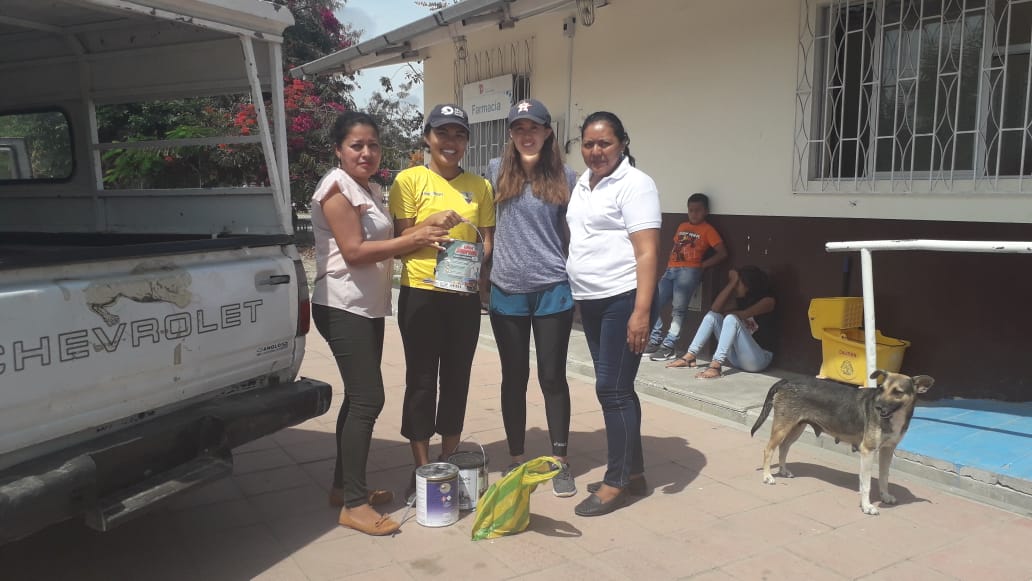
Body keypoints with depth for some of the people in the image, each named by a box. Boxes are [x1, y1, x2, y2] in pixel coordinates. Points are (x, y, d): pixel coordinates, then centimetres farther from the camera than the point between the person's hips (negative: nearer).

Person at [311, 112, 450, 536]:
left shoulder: (370, 189, 16)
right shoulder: (337, 187, -12)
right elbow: (354, 251, -19)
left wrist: (421, 234, 1)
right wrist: (413, 240, -17)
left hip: (369, 307, 9)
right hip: (343, 307, -9)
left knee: (360, 398, 13)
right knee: (368, 399, -10)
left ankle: (344, 486, 26)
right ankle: (354, 504, -1)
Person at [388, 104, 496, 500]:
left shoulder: (480, 186, 10)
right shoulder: (410, 180, 0)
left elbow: (487, 239, 12)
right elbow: (400, 239, -2)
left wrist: (477, 260, -9)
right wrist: (431, 223, -19)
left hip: (465, 294, 4)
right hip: (421, 292, -3)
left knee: (456, 379, 11)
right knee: (421, 381, 3)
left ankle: (449, 464, 26)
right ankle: (422, 470, 15)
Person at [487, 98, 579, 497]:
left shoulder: (565, 178, 0)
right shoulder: (497, 171, 3)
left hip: (553, 290, -1)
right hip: (506, 292, 1)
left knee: (552, 377, 5)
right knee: (514, 377, 10)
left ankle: (560, 462, 17)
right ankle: (516, 460, 24)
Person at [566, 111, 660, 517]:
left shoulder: (634, 184, -10)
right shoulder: (583, 183, 14)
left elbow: (647, 252, -17)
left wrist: (642, 310, -24)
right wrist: (577, 293, 14)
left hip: (623, 300, -8)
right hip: (589, 301, 8)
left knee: (613, 389, -5)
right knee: (615, 388, 13)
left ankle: (617, 482, 7)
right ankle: (633, 470, 25)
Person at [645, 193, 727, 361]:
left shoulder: (707, 230, 3)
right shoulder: (682, 226, 21)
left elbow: (722, 253, -2)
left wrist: (702, 265, -4)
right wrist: (669, 264, 9)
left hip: (689, 271, -6)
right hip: (670, 271, 6)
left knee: (678, 309, -11)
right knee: (653, 303, -1)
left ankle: (669, 346, -10)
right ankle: (655, 341, 8)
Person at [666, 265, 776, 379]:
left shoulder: (767, 300, -5)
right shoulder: (740, 300, 13)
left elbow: (743, 315, -22)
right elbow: (715, 309, -6)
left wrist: (725, 313, -2)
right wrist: (732, 283, -6)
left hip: (760, 358, -7)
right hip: (736, 356, 7)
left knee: (731, 318, -28)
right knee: (712, 315, 0)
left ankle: (716, 366, -41)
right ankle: (690, 357, -9)